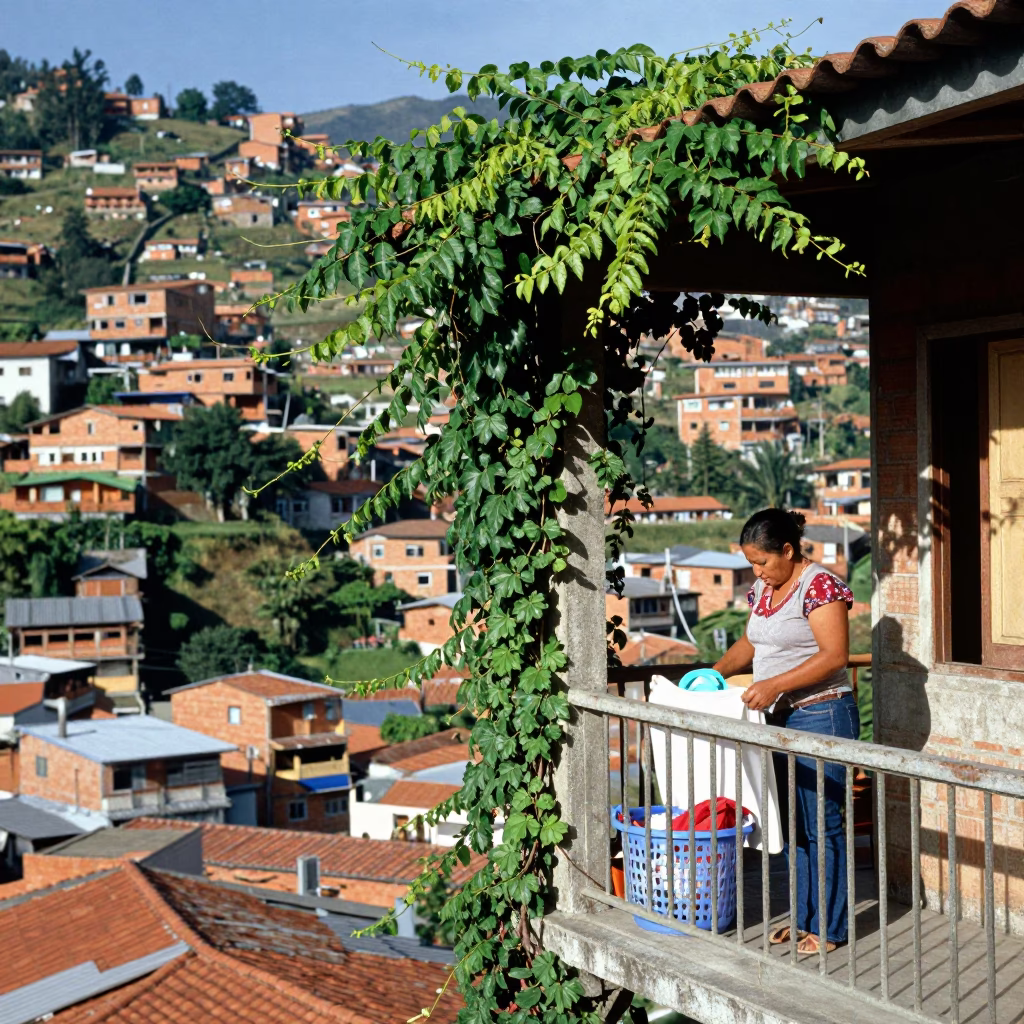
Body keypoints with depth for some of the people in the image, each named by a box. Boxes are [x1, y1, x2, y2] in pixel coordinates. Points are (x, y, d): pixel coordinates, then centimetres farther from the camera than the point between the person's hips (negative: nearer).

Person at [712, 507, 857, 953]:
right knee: (792, 822, 13)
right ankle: (803, 915, 24)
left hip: (820, 716, -9)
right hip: (779, 718, 9)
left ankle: (828, 928, 7)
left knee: (821, 824, -2)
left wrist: (774, 684, -27)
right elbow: (751, 642, 23)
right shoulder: (764, 588, 11)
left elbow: (835, 654, -22)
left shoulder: (820, 586, -15)